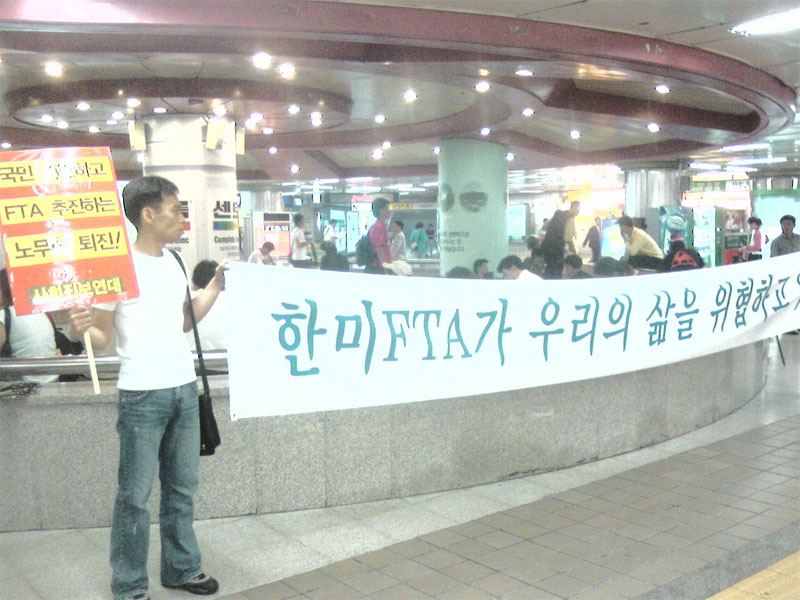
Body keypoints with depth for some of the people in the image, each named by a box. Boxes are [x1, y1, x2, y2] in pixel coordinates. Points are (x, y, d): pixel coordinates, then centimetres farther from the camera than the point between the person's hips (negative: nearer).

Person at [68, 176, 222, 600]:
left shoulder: (172, 262, 11)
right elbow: (101, 336, -10)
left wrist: (215, 287, 12)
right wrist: (80, 329, -31)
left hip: (184, 389, 7)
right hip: (142, 395, -7)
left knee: (182, 488, 17)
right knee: (135, 494, 3)